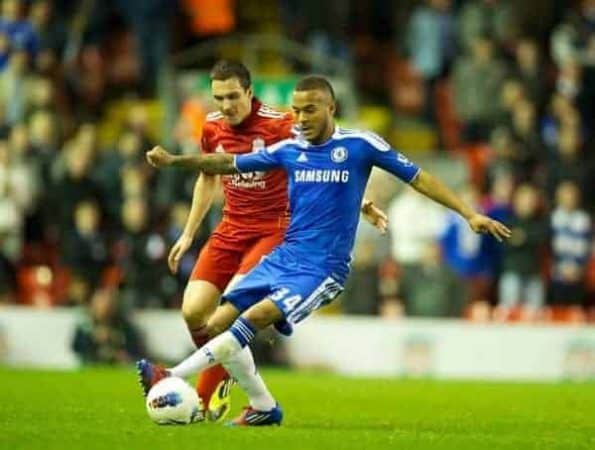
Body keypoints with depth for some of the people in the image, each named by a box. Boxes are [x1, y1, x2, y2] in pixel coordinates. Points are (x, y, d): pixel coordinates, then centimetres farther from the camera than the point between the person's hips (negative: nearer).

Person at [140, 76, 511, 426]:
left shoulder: (360, 144, -5)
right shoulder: (289, 150, 8)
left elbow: (418, 178, -1)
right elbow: (229, 164, 17)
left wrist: (470, 214, -6)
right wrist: (173, 160, 6)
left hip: (323, 268, -6)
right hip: (284, 256, 6)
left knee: (251, 319, -24)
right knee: (217, 324, -2)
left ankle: (173, 378, -25)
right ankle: (264, 408, 12)